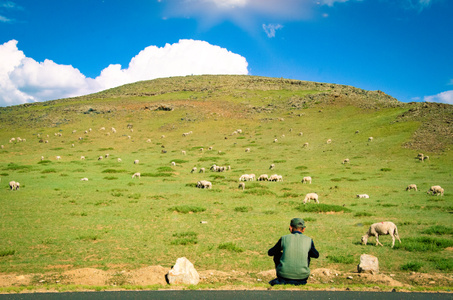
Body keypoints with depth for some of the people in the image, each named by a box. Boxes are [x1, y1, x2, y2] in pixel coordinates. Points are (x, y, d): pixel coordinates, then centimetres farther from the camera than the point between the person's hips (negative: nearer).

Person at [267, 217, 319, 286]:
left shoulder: (284, 238, 0)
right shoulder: (308, 240, 2)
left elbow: (270, 253, 13)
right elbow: (316, 255, 22)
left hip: (284, 274, -1)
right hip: (302, 277, 1)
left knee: (277, 255, 24)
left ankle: (280, 280, 24)